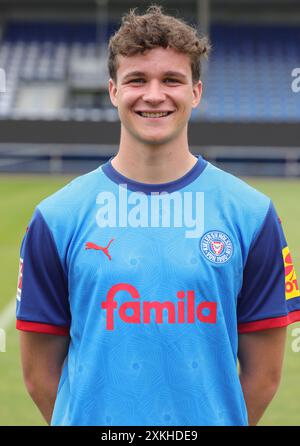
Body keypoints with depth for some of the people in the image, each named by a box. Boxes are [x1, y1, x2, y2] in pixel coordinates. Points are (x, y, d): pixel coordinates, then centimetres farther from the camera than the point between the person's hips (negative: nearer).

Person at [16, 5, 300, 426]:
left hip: (212, 420, 0)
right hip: (92, 421, 0)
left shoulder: (251, 213, -3)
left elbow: (264, 373, 1)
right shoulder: (57, 217, -3)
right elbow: (39, 373, 1)